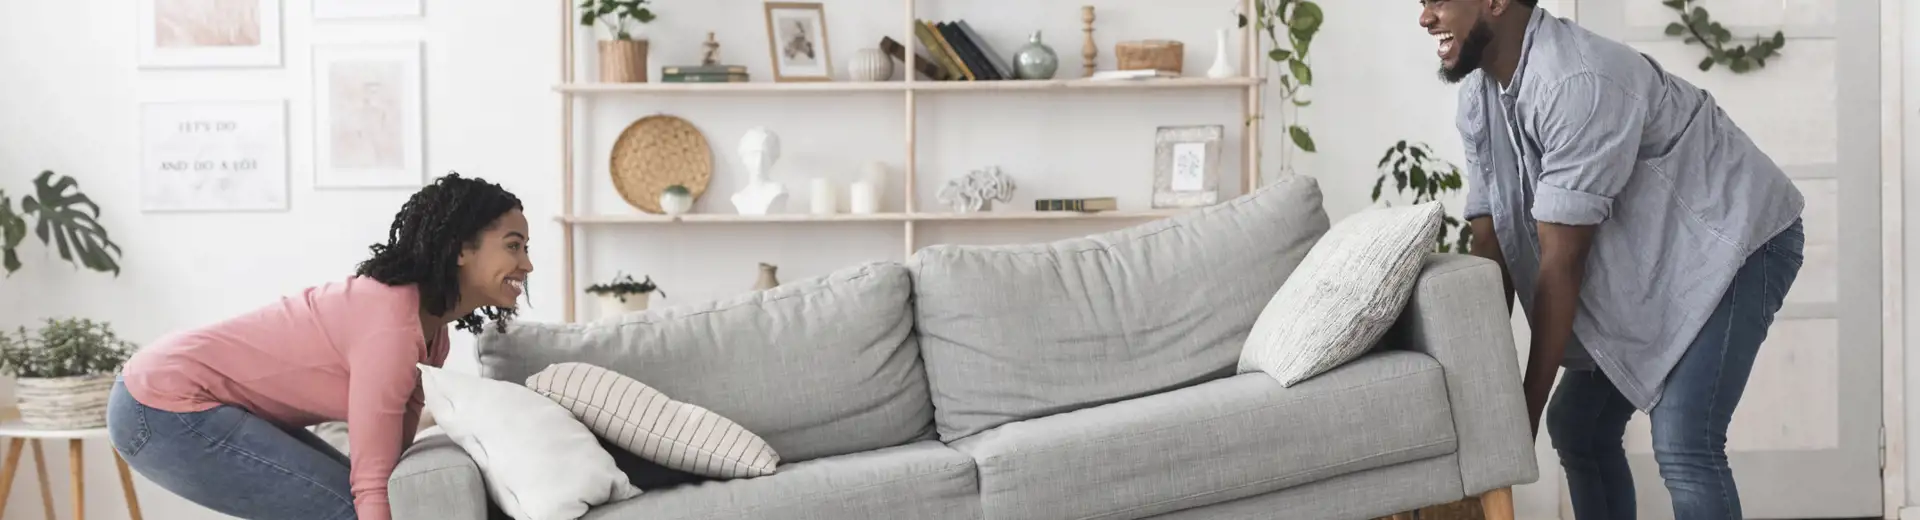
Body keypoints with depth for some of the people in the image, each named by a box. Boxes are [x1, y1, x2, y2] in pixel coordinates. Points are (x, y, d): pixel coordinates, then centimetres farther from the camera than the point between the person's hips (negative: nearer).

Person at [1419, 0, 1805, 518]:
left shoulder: (1577, 81, -31)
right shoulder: (1478, 98, -3)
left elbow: (1562, 263, -29)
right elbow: (1491, 251, -2)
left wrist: (1527, 410, -25)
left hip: (1733, 240, -9)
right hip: (1648, 258, 9)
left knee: (1682, 445, -21)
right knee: (1577, 426, 8)